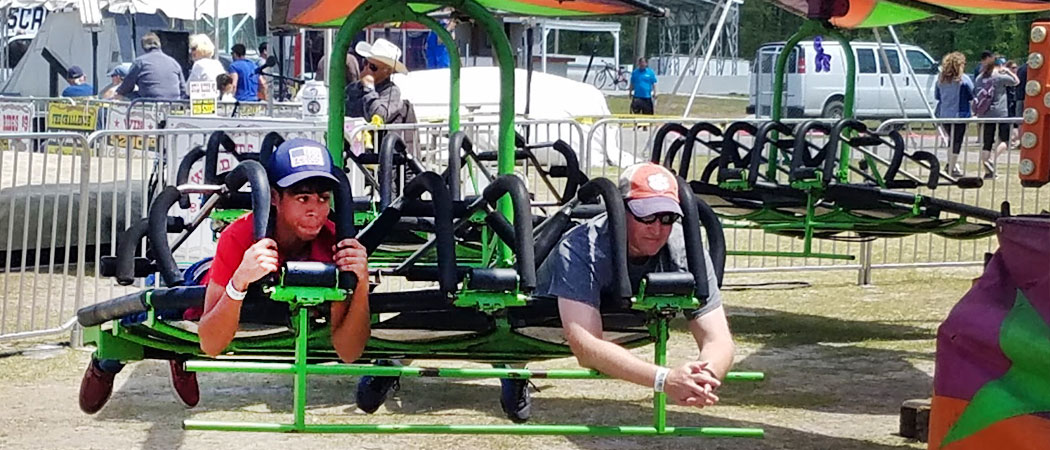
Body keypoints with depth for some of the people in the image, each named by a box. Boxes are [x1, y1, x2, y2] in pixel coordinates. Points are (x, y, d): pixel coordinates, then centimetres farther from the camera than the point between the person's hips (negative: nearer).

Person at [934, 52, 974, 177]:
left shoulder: (941, 78, 2)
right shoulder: (964, 79, -12)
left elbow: (936, 96, 11)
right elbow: (972, 95, -4)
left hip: (943, 114, 5)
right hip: (959, 114, -5)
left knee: (952, 139, 21)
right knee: (957, 141, 4)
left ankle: (950, 163, 20)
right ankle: (952, 168, 6)